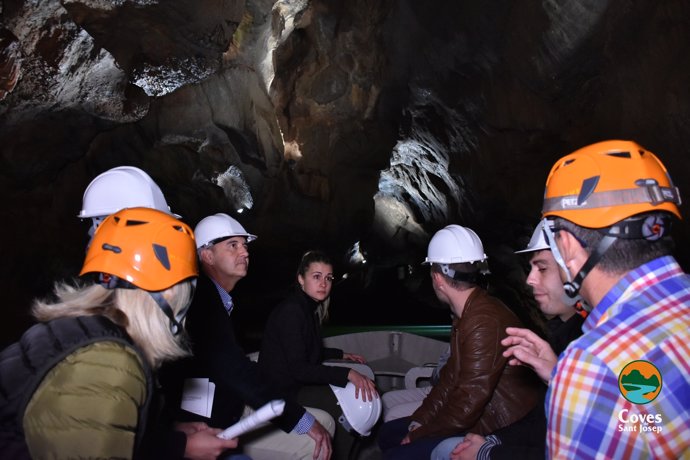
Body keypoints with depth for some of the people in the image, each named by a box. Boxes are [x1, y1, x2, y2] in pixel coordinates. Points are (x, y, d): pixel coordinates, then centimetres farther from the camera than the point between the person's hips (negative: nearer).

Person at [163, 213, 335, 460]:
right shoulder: (200, 297, -19)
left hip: (230, 409, 9)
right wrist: (302, 420, -23)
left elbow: (235, 365, 8)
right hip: (207, 424, -9)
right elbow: (233, 368, -27)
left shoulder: (217, 298, 11)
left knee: (323, 423, 4)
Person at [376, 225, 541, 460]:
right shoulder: (467, 314, 7)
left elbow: (467, 406, -25)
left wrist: (417, 435, -11)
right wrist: (419, 421, 1)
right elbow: (450, 377, 10)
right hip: (478, 420, 10)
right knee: (388, 433, 10)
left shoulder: (486, 322, -26)